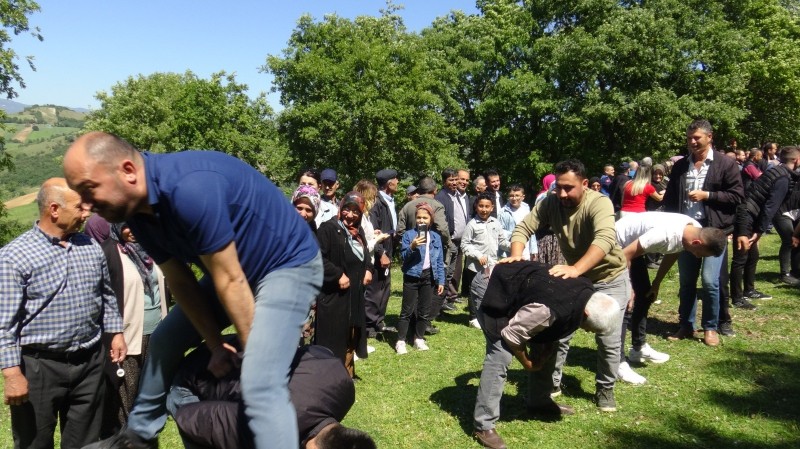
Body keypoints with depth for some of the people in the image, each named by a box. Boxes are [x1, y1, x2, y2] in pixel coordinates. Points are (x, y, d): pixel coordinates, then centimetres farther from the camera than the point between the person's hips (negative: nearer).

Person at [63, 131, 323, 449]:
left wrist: (253, 350, -13)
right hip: (232, 269, 9)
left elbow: (230, 281, -25)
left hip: (289, 264, -9)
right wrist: (216, 346, 2)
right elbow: (181, 283, 2)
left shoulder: (189, 188, -34)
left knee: (259, 384, -22)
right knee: (165, 339, 18)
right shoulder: (135, 209, -5)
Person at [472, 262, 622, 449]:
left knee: (546, 349, 12)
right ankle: (484, 425, -11)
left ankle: (538, 402, 30)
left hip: (521, 288, 9)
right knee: (499, 359, -19)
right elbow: (512, 335, -27)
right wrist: (526, 363, -10)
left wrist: (545, 353, -1)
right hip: (499, 297, -9)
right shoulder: (550, 310, -41)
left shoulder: (588, 293, -12)